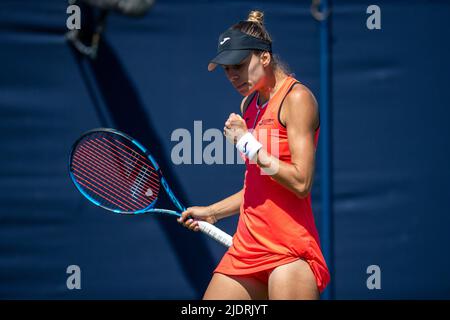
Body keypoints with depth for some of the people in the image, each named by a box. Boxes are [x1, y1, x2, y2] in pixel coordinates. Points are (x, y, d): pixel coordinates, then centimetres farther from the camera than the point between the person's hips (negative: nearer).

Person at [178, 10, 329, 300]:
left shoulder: (296, 98, -8)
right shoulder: (248, 105, 16)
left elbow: (301, 183, -17)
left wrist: (248, 143, -13)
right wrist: (211, 212, 24)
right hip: (247, 247, 8)